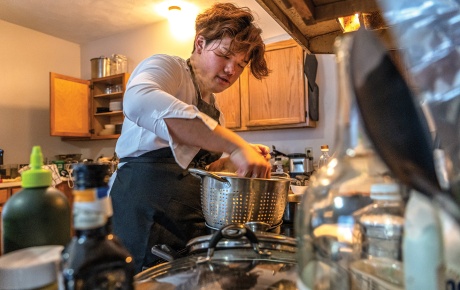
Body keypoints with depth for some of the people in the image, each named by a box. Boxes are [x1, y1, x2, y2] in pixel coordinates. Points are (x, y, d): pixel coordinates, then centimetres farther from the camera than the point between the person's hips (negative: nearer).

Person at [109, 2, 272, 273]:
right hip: (147, 217, -7)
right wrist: (235, 145, -36)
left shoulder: (214, 110, 16)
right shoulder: (167, 66, -6)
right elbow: (139, 101, -32)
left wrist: (234, 159, 3)